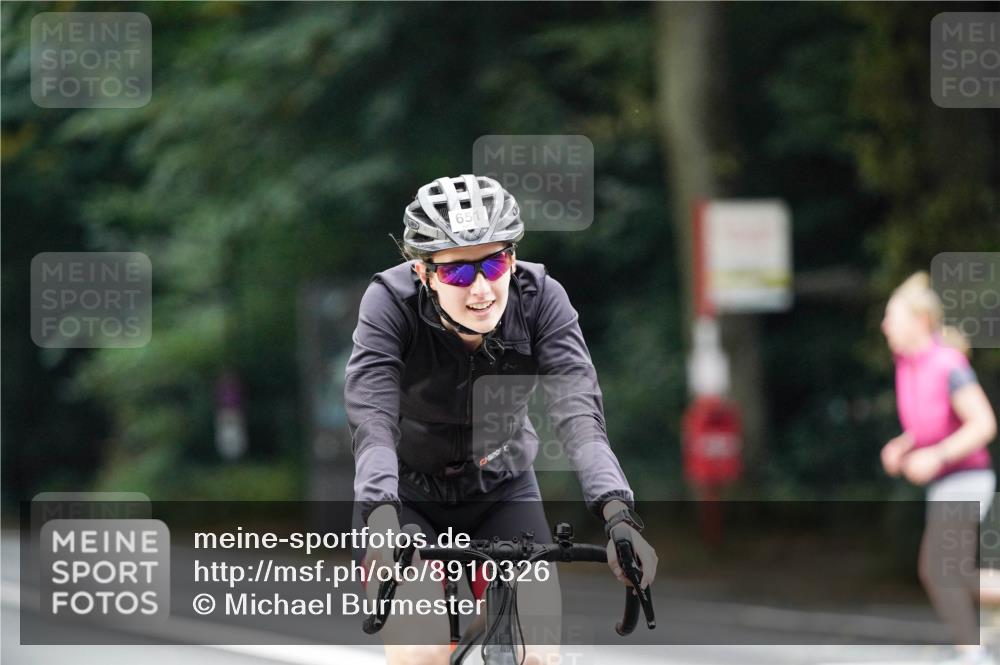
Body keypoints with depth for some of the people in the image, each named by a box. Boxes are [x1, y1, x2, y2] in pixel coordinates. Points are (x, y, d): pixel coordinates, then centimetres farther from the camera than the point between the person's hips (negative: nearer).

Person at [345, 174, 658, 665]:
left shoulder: (540, 298, -21)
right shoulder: (390, 302, -26)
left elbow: (578, 412, -31)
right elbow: (372, 421, -37)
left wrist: (619, 515, -47)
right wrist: (382, 521, -55)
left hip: (503, 492, 2)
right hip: (408, 495, -2)